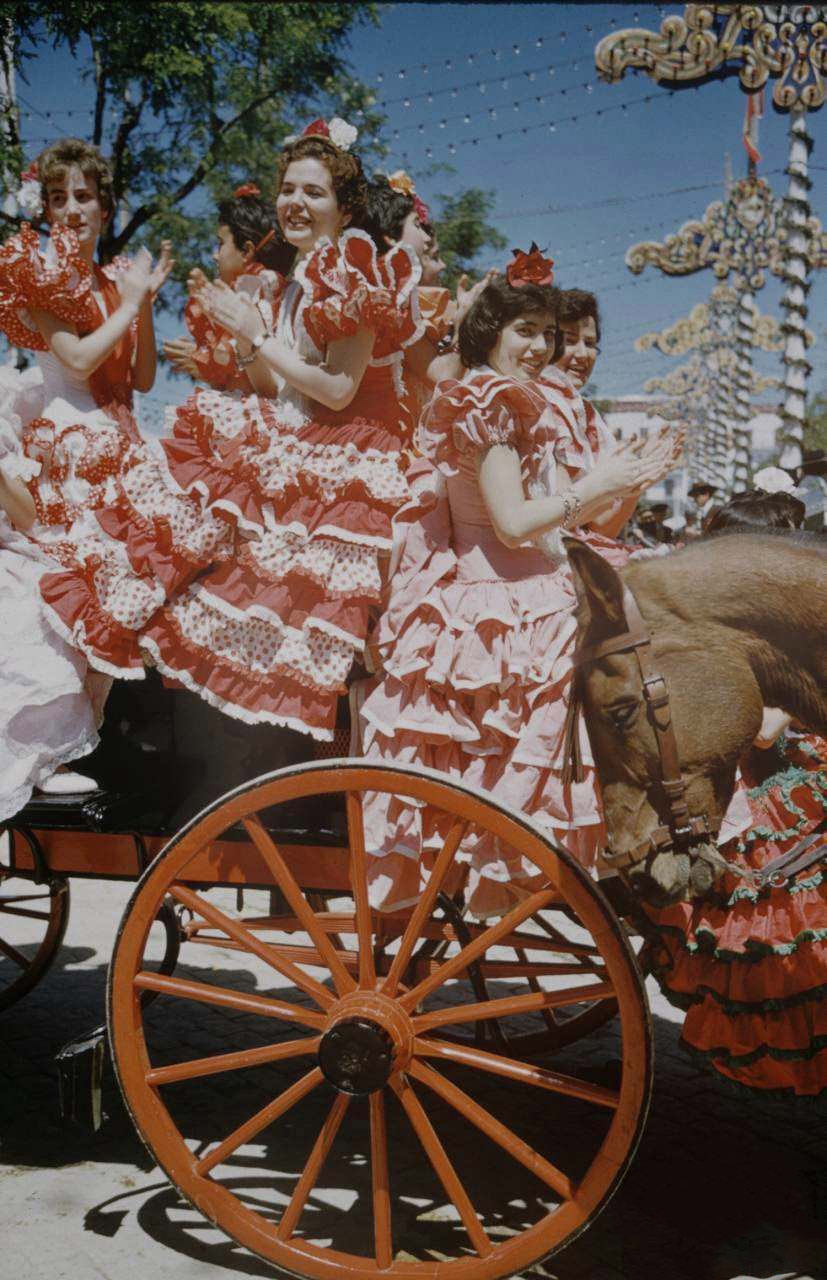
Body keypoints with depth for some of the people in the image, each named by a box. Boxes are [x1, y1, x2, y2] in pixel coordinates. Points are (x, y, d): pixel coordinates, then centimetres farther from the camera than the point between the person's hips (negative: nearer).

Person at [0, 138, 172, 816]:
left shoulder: (118, 279, 17)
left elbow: (143, 378, 13)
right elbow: (77, 357, -12)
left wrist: (145, 302, 5)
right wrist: (130, 304, -2)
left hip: (114, 449, 6)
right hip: (62, 447, -6)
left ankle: (76, 736, 13)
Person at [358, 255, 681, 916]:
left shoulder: (549, 405, 21)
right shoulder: (487, 402, -4)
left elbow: (585, 527, 17)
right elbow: (513, 523, -16)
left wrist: (629, 486, 1)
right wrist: (593, 486, -8)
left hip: (544, 597, 8)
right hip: (501, 610, -8)